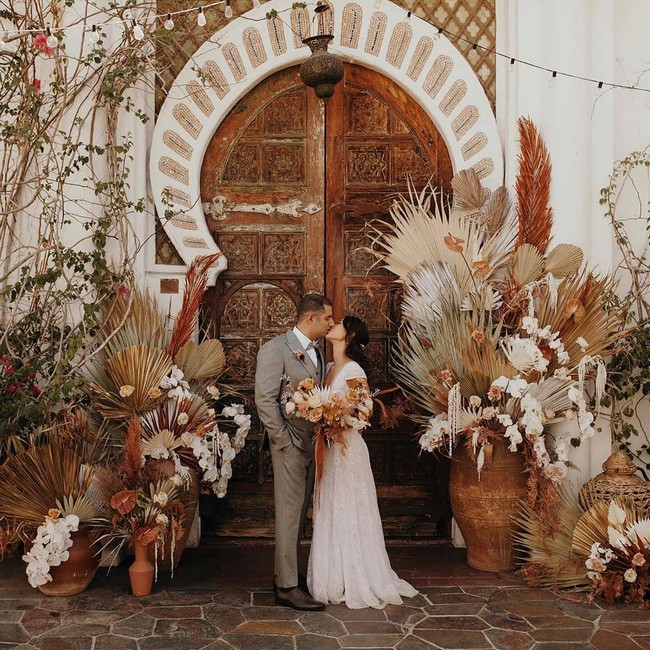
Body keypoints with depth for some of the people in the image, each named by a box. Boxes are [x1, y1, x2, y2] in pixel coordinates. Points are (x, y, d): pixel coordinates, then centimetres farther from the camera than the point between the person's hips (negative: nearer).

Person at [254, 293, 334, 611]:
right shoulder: (275, 349, -12)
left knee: (299, 513, 15)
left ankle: (286, 573, 27)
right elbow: (265, 400, -15)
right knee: (289, 514, -3)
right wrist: (283, 440, -15)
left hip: (312, 443, 8)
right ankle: (287, 587, 5)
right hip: (290, 444, -8)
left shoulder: (317, 351, 13)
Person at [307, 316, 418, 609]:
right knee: (330, 515, 13)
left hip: (347, 450, -8)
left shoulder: (353, 371, -14)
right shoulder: (328, 368, 10)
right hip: (328, 451, 8)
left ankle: (356, 583, 15)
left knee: (348, 515, 2)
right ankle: (334, 578, 25)